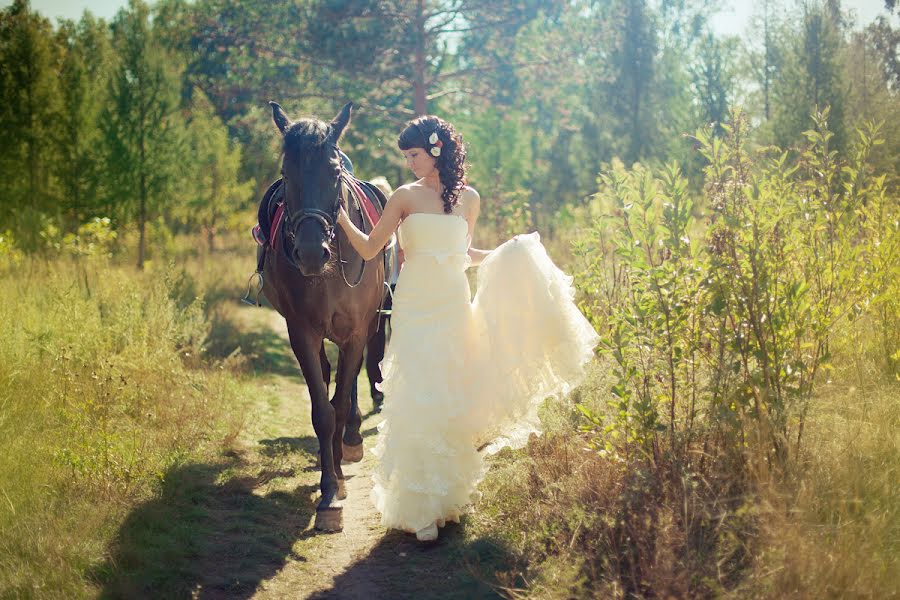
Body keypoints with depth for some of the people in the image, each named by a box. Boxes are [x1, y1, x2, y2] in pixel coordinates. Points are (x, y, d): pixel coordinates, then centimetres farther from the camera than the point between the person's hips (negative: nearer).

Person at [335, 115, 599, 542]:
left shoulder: (468, 199, 7)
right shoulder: (405, 198, 1)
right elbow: (369, 249, 0)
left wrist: (508, 254, 10)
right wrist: (339, 214, -9)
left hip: (455, 309, 2)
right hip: (415, 310, -2)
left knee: (453, 398, 7)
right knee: (418, 401, -8)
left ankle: (449, 496, 26)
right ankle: (420, 507, -1)